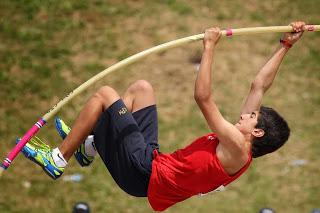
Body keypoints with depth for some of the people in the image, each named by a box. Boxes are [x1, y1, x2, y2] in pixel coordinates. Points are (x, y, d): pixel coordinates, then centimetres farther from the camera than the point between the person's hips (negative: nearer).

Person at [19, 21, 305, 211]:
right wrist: (285, 47, 8)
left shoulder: (237, 151, -22)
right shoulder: (240, 143, 5)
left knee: (104, 94, -6)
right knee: (141, 88, 17)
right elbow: (260, 86, 9)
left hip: (143, 173, -9)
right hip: (154, 159, 9)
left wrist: (209, 47, -22)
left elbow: (203, 98, -27)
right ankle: (90, 146, 19)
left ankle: (57, 160, 4)